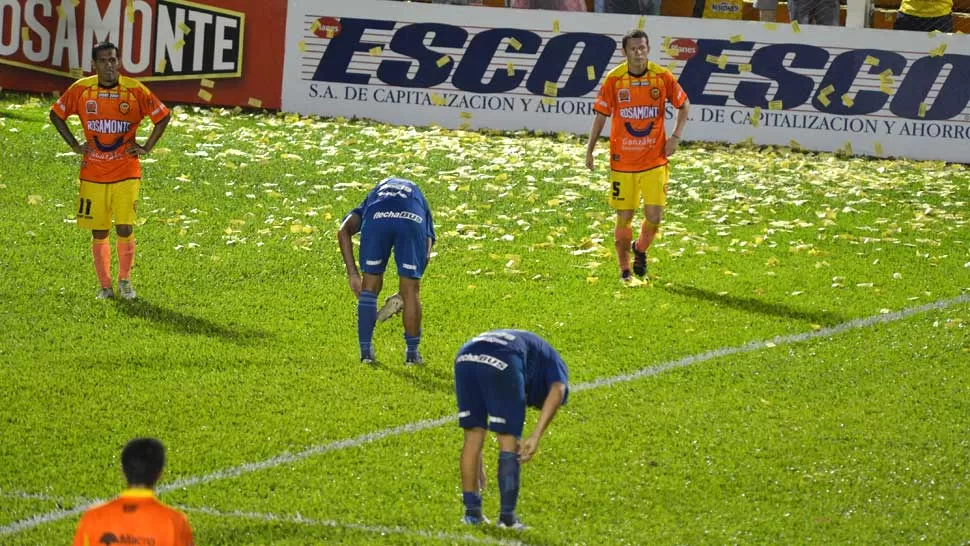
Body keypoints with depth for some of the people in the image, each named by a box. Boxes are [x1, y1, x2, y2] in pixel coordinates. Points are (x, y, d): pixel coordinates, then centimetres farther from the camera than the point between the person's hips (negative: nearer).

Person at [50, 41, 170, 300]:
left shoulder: (135, 90, -6)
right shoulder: (81, 89, -2)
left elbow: (163, 117, 4)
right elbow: (56, 114, 11)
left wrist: (146, 147, -1)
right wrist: (75, 145, 5)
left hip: (126, 173, -1)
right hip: (93, 174, 1)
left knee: (125, 229, -7)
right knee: (98, 233, 4)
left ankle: (125, 280, 12)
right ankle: (105, 286, 15)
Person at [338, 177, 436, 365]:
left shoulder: (369, 203, 40)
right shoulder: (419, 200, 42)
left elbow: (344, 231, 18)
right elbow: (428, 243, 27)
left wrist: (353, 273, 16)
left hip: (377, 216, 0)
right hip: (413, 220, 0)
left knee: (370, 286, 17)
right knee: (411, 291, 15)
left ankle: (366, 350, 20)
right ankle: (412, 353, 22)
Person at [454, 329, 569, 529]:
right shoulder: (555, 363, 29)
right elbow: (557, 391, 2)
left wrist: (478, 462, 48)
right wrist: (536, 437, -5)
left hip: (464, 357, 5)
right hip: (503, 363, -5)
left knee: (472, 437, 18)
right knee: (508, 441, 8)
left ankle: (472, 512, 23)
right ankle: (507, 517, 10)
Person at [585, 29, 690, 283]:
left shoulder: (662, 77, -4)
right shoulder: (614, 79, -6)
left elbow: (683, 104, 10)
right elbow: (601, 114, 3)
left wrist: (676, 137, 0)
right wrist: (590, 148, -1)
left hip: (654, 160, 0)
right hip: (622, 161, 0)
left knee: (654, 216, -3)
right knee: (624, 217, 4)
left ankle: (640, 249, 29)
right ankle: (624, 270, 20)